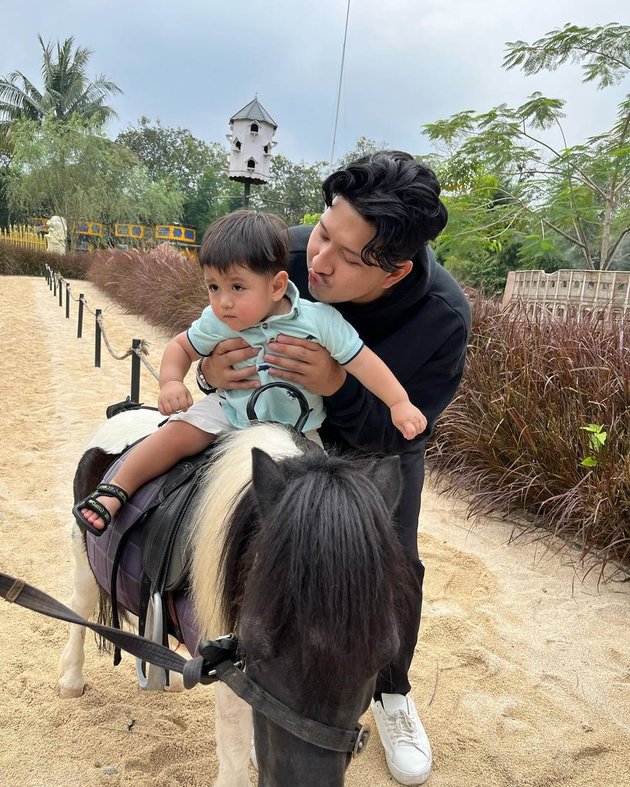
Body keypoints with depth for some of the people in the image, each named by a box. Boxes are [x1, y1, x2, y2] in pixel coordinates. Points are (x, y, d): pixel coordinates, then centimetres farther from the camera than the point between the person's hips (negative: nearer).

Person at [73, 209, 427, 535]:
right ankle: (114, 492, -5)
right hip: (228, 412, 1)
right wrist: (171, 382, -14)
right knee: (179, 432, -17)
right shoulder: (216, 323, -12)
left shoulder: (321, 320, -21)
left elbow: (361, 361, -17)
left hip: (296, 430, 0)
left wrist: (400, 403, -22)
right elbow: (182, 346, 5)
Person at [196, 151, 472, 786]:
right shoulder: (286, 255, -34)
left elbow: (401, 431, -30)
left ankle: (390, 694, 32)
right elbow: (217, 335, -17)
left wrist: (338, 386, -50)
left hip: (383, 448, -1)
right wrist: (210, 372, -41)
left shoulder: (445, 317, -38)